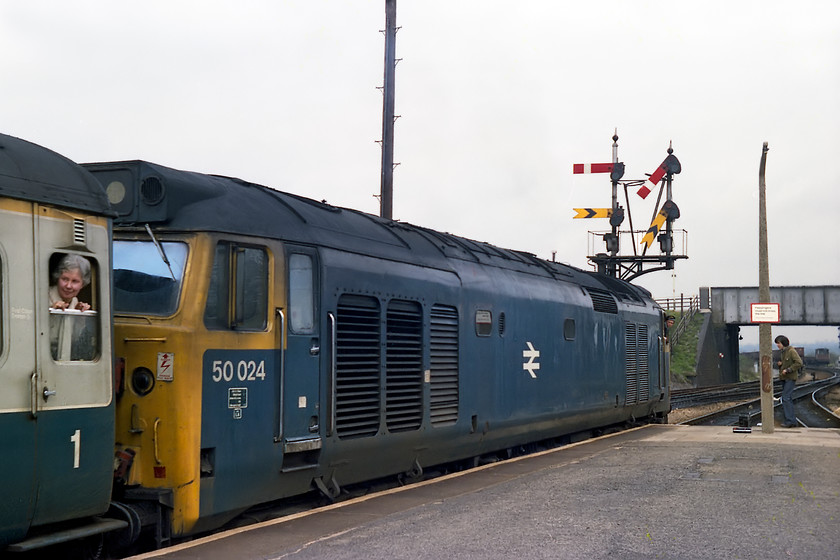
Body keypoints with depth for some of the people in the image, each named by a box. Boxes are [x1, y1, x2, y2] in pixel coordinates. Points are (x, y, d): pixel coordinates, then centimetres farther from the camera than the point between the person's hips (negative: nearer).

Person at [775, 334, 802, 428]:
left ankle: (790, 420, -15)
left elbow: (799, 363, -21)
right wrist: (779, 364, 1)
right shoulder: (781, 352, 12)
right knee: (788, 399, 9)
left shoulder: (791, 351, -14)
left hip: (791, 378, -9)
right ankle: (792, 420, 13)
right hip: (784, 378, 9)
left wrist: (788, 370, -21)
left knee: (786, 398, -15)